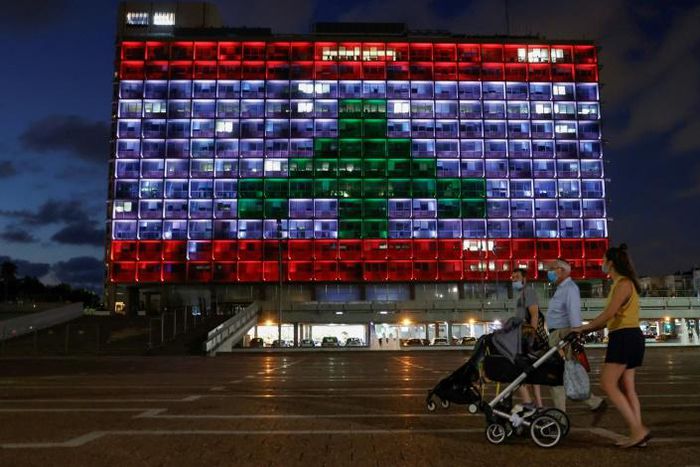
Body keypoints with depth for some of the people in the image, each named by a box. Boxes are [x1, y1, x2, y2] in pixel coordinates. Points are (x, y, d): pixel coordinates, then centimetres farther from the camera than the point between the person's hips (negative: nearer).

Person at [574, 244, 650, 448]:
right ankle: (638, 432, 7)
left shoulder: (623, 283, -12)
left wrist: (583, 328, -12)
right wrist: (587, 329, 14)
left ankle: (637, 429, -10)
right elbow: (612, 317, 17)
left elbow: (609, 313, -20)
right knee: (627, 387, 8)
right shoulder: (620, 284, 18)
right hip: (626, 338, 10)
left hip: (625, 337, -10)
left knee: (608, 383, -10)